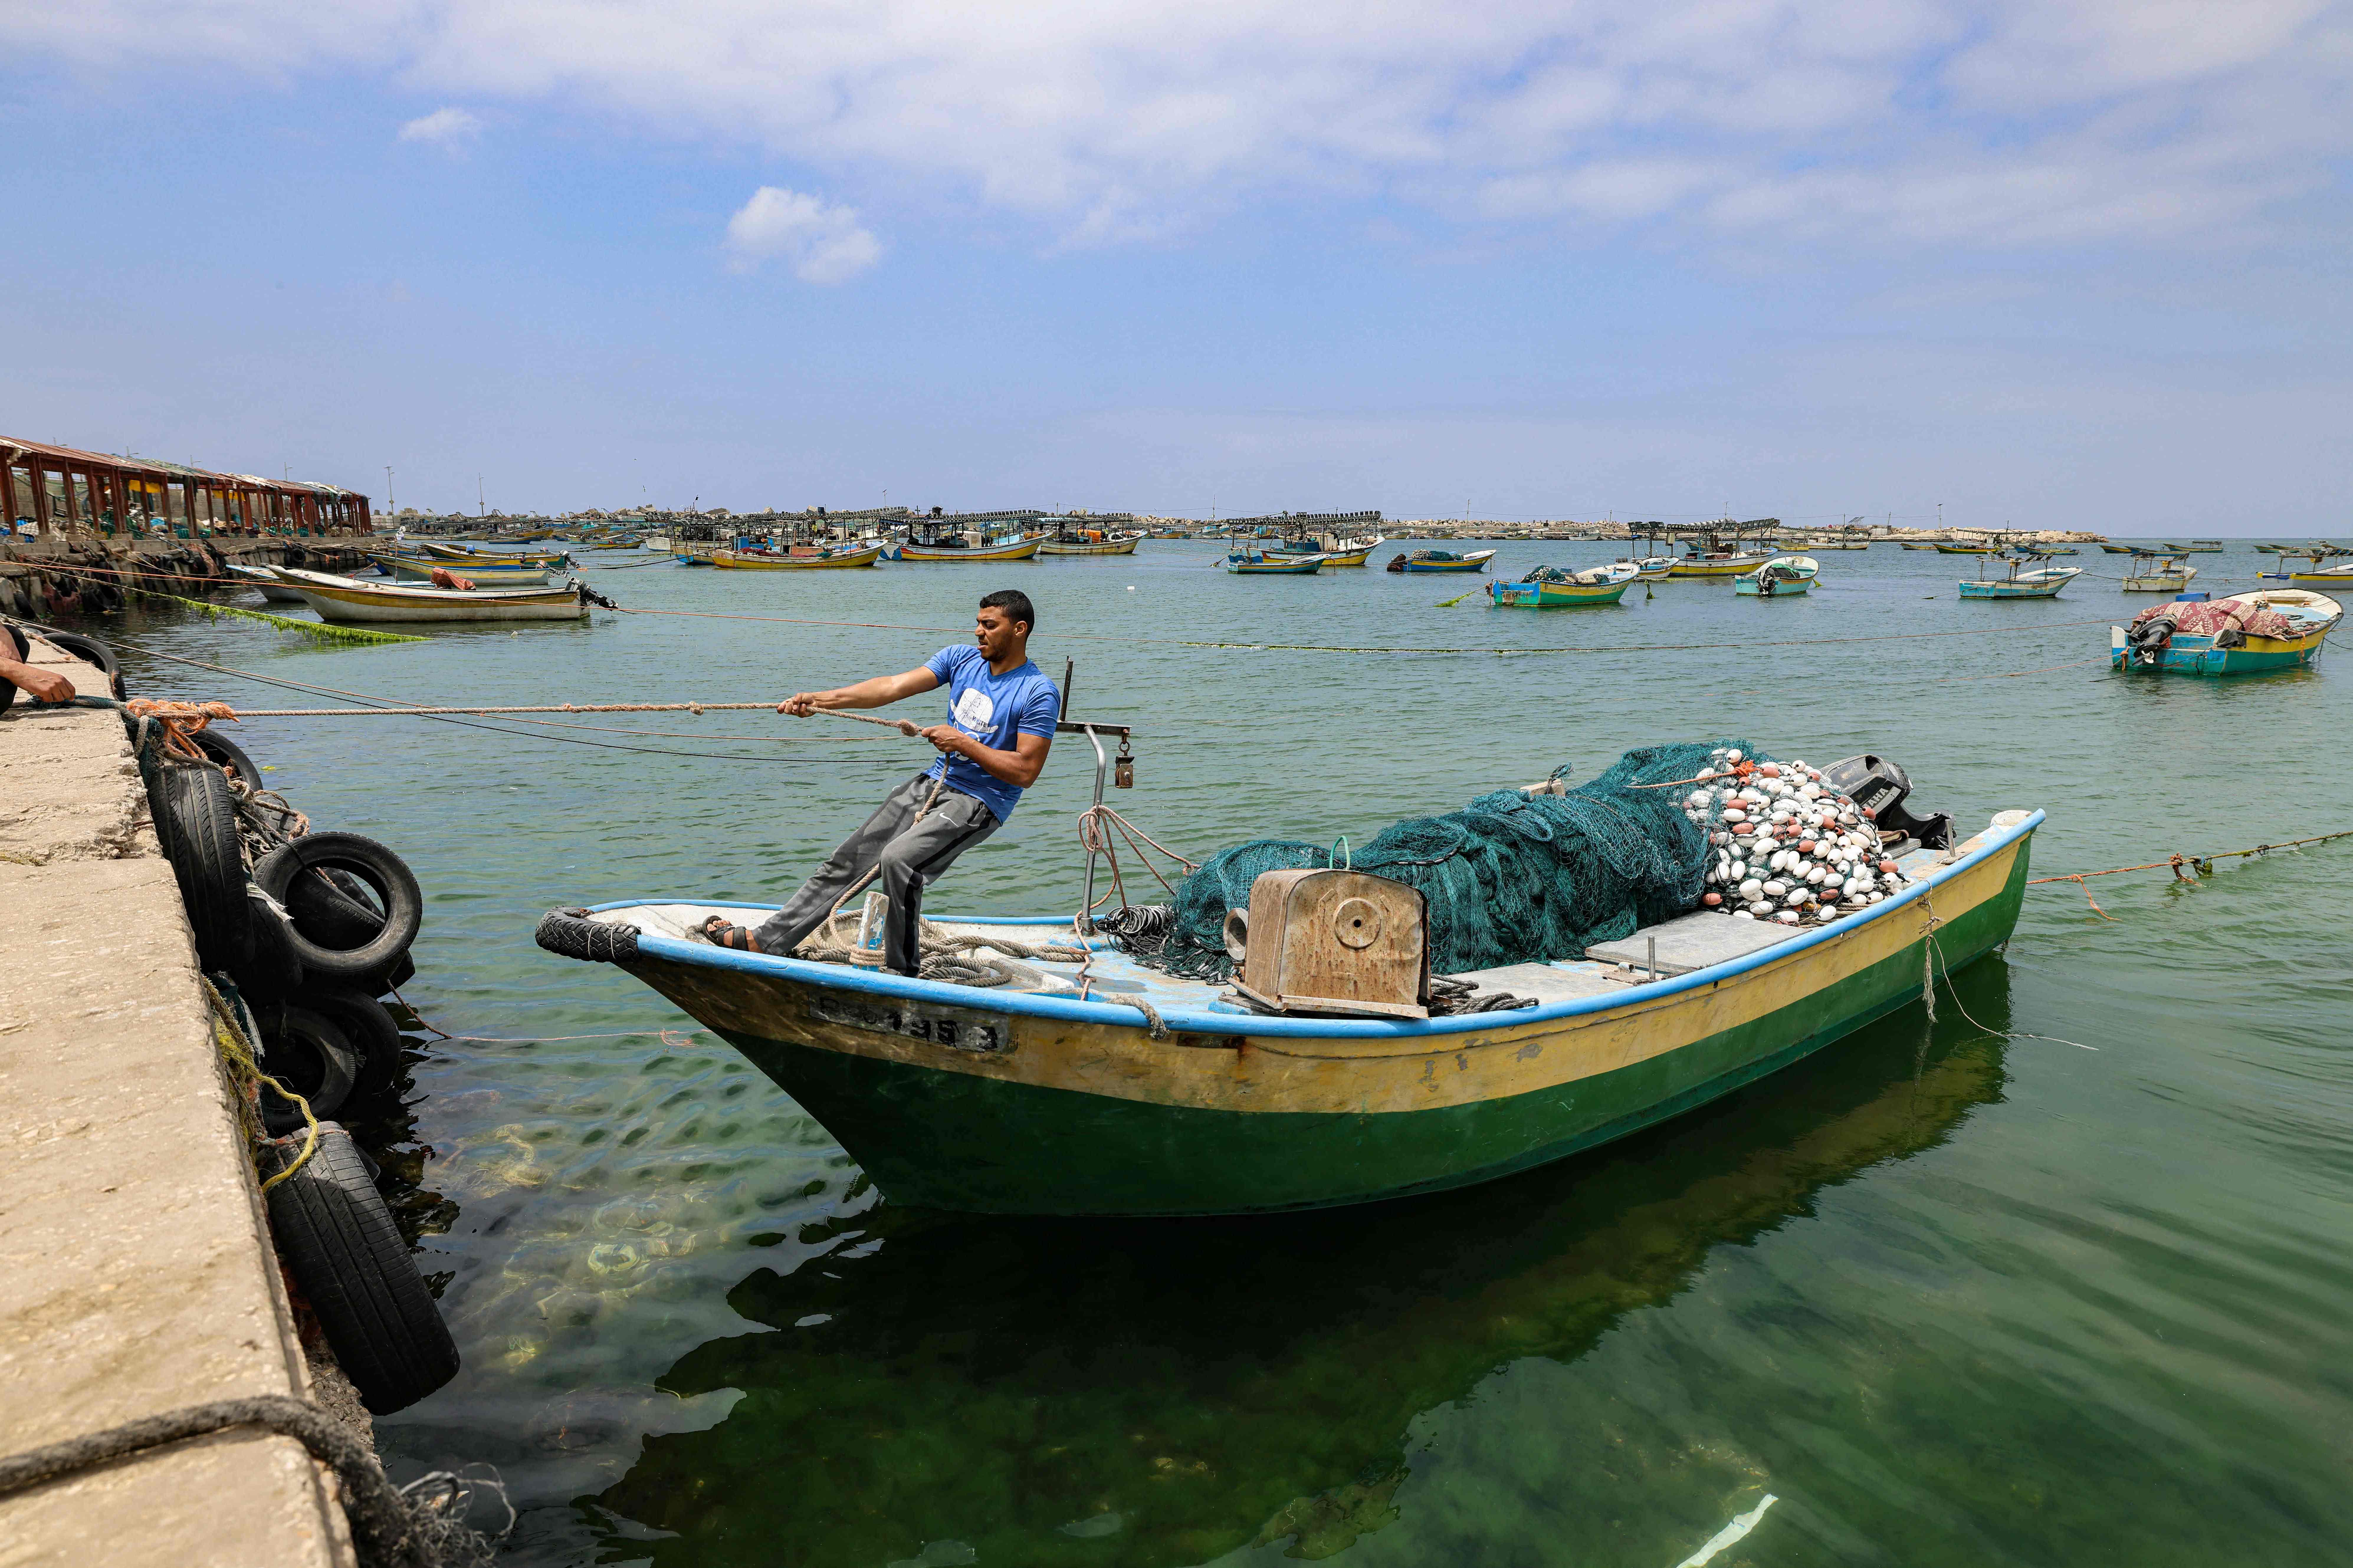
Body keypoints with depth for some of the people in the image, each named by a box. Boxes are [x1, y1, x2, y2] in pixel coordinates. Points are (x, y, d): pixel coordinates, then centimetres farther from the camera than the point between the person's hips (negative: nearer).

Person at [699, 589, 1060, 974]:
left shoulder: (1039, 694, -13)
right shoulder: (961, 659, 6)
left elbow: (1026, 772, -17)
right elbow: (894, 687, -4)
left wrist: (963, 744, -18)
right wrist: (820, 699, -14)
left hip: (979, 802, -7)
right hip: (932, 783, 7)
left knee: (898, 859, -29)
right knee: (849, 859, 6)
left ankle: (903, 971, -11)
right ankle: (761, 941, 15)